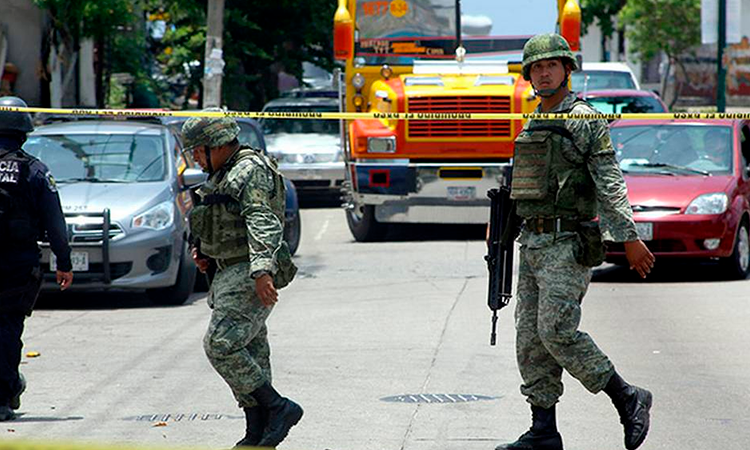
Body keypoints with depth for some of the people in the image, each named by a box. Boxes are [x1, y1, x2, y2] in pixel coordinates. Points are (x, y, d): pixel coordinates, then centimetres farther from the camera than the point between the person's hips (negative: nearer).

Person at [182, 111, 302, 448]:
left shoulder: (251, 170, -12)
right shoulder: (225, 174, 20)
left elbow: (263, 222, -23)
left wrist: (262, 269, -34)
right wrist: (205, 251, 14)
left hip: (250, 275, -10)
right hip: (232, 274, 10)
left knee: (221, 344, -17)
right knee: (249, 351, 8)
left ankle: (277, 408, -13)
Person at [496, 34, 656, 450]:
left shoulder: (585, 122, -6)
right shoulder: (531, 127, 16)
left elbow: (610, 184, -12)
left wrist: (629, 238, -18)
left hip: (568, 244, -8)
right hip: (533, 243, 8)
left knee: (557, 331, -16)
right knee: (530, 338, 4)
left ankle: (628, 400, -5)